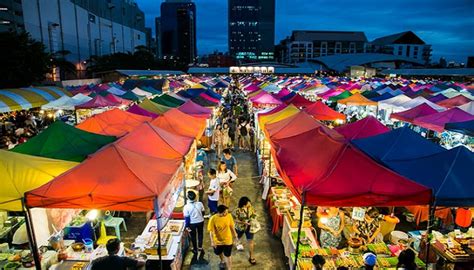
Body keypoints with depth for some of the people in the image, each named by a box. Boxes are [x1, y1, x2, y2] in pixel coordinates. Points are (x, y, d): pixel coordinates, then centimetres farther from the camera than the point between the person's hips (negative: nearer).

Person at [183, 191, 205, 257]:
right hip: (200, 222, 2)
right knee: (200, 234, 26)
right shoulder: (200, 204, -19)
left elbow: (186, 217, -16)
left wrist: (187, 226, -3)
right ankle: (200, 247, 34)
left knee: (193, 236, 19)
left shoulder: (186, 207, -25)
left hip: (192, 223, -2)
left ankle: (195, 250, 33)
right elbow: (203, 212, -3)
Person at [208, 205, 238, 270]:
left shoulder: (229, 216, -19)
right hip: (217, 241, 1)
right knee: (218, 253, 27)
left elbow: (232, 226, -2)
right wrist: (212, 241, -17)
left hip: (227, 240, -1)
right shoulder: (213, 219, -27)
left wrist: (234, 234, 9)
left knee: (228, 256, 11)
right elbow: (211, 231, -18)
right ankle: (222, 261, 60)